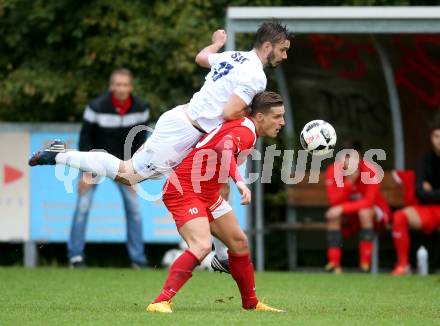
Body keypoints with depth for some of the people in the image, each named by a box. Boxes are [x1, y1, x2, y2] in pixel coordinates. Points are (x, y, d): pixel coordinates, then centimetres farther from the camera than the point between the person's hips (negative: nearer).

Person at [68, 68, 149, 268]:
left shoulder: (140, 109, -13)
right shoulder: (97, 107, -23)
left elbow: (140, 141, -2)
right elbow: (85, 138, -15)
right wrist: (87, 171, -17)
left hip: (122, 163, 3)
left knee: (134, 207, -2)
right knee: (83, 206, -10)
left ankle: (138, 258, 6)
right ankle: (75, 256, -1)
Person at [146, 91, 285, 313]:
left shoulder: (245, 128, 9)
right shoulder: (245, 131, -22)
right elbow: (225, 149, -44)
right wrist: (239, 182, -55)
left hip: (207, 194, 11)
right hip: (184, 192, -11)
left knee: (239, 243, 16)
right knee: (202, 246, -28)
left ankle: (251, 303, 30)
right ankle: (161, 302, -29)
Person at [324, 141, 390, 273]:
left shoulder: (370, 171, -24)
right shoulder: (333, 170, -16)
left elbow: (369, 202, -28)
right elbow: (334, 201, -23)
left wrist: (342, 208, -35)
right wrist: (349, 182, -36)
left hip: (375, 211, -3)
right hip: (349, 215, 3)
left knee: (364, 212, -36)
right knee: (333, 215, -26)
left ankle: (365, 265, -32)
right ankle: (333, 263, -23)